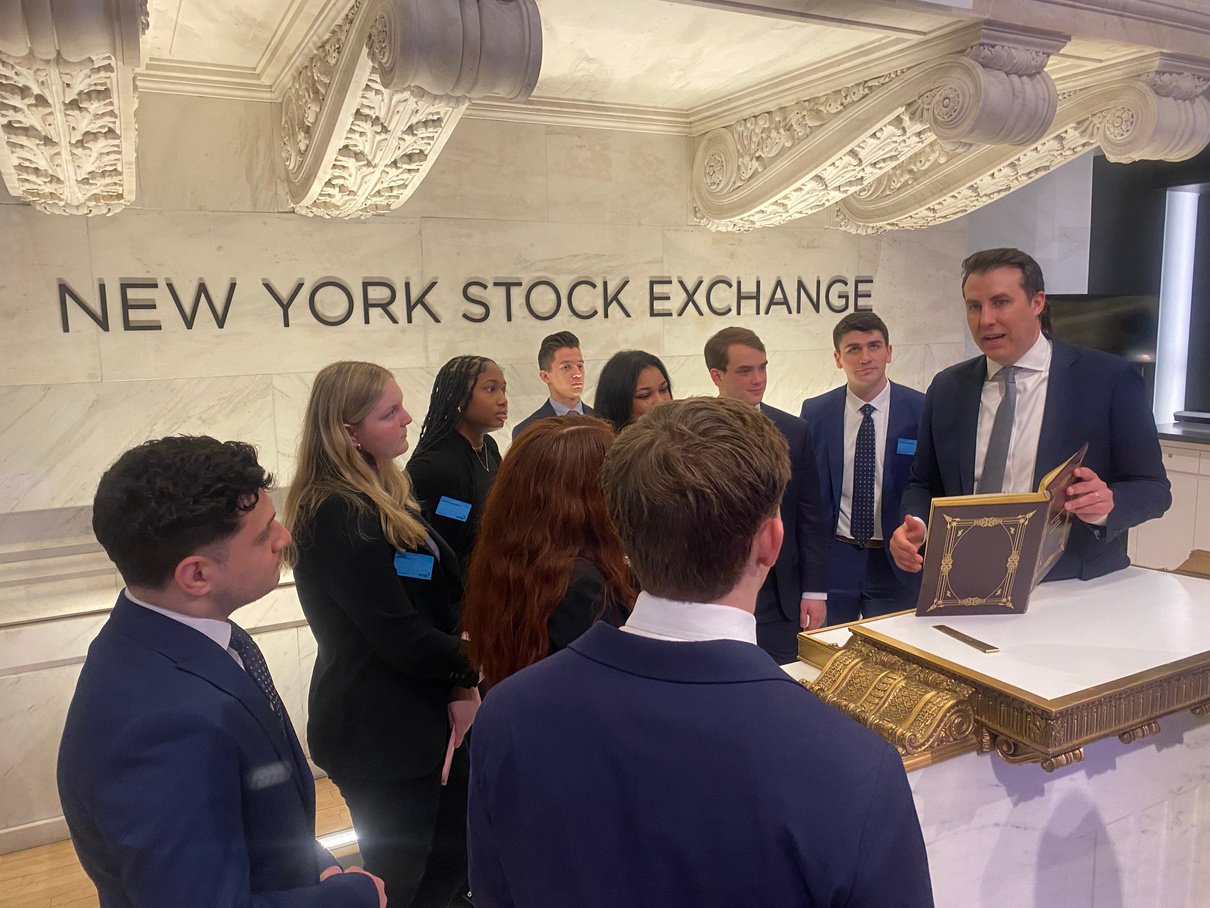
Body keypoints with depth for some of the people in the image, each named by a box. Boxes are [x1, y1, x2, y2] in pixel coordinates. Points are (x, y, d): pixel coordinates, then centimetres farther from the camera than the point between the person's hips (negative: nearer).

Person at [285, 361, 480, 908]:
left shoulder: (386, 496, 6)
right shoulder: (338, 518, -23)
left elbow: (441, 600, 6)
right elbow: (400, 638, -24)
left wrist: (459, 685, -8)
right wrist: (474, 661, -7)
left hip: (421, 717, 8)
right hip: (379, 735, -8)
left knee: (454, 860, 21)